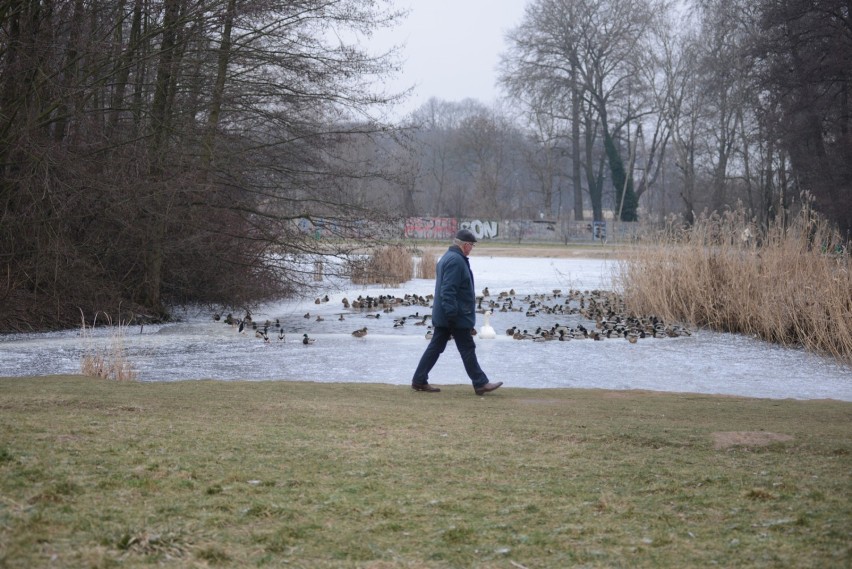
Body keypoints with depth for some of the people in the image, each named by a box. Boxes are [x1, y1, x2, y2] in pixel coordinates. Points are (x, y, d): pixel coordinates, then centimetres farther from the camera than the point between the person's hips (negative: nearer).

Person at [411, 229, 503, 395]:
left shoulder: (447, 257, 16)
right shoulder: (456, 261, -18)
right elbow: (448, 290, -24)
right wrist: (452, 313, -25)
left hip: (441, 316, 10)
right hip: (458, 316, -10)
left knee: (435, 347, 11)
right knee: (467, 349, -3)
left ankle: (419, 381, 11)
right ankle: (480, 384, 3)